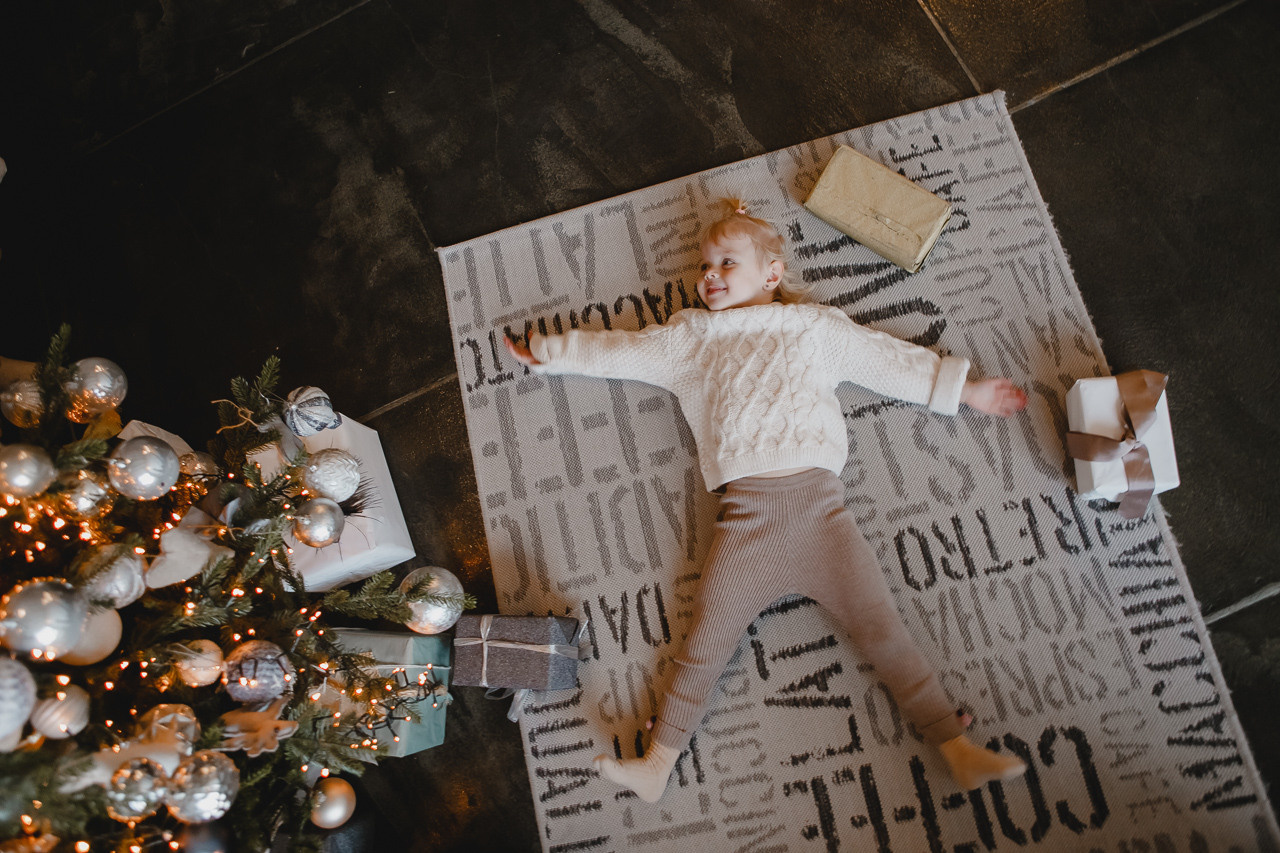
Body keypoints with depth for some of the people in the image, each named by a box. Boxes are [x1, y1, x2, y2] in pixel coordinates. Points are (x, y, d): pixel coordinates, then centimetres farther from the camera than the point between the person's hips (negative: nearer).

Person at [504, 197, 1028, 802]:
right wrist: (550, 353, 29)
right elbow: (617, 350, 27)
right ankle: (657, 764, 0)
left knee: (882, 628, -3)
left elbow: (894, 361, 21)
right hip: (747, 512, 1)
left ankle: (960, 751, 3)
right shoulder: (689, 337, 22)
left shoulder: (816, 326, 20)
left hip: (819, 503, 0)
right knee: (705, 639, -4)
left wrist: (965, 389, 19)